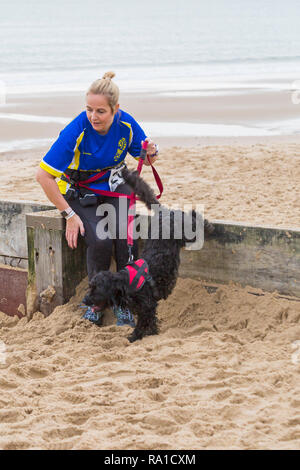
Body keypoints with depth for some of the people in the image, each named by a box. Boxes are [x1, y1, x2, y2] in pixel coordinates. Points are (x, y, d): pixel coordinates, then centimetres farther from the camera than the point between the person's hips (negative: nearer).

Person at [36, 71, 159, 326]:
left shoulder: (125, 124, -16)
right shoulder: (76, 131, -27)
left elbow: (146, 160, 3)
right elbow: (44, 175, -23)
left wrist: (151, 154, -23)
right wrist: (70, 215, -21)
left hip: (114, 188, 3)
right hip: (81, 193, -3)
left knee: (125, 237, -25)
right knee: (100, 241, -28)